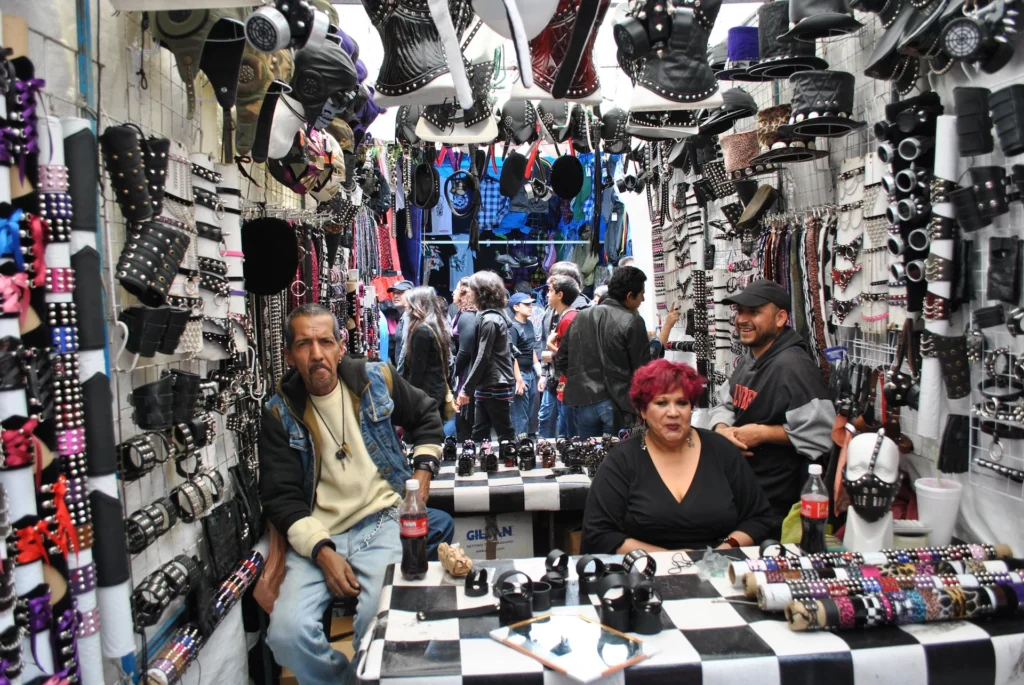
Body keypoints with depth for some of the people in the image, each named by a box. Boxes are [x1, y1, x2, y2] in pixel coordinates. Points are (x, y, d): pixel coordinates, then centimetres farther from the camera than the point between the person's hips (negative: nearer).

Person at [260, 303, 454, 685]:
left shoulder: (377, 380, 4)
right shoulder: (280, 413, 2)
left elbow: (426, 417, 21)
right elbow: (281, 497, -1)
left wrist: (422, 472, 7)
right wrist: (322, 551, -14)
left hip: (382, 523, 0)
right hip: (316, 536, 1)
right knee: (287, 633, -22)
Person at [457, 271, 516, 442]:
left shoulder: (489, 320, -16)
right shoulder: (491, 316, 13)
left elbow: (483, 358, -20)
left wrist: (466, 389, -16)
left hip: (496, 386, -10)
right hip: (487, 385, 10)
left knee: (505, 433, -1)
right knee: (480, 432, 12)